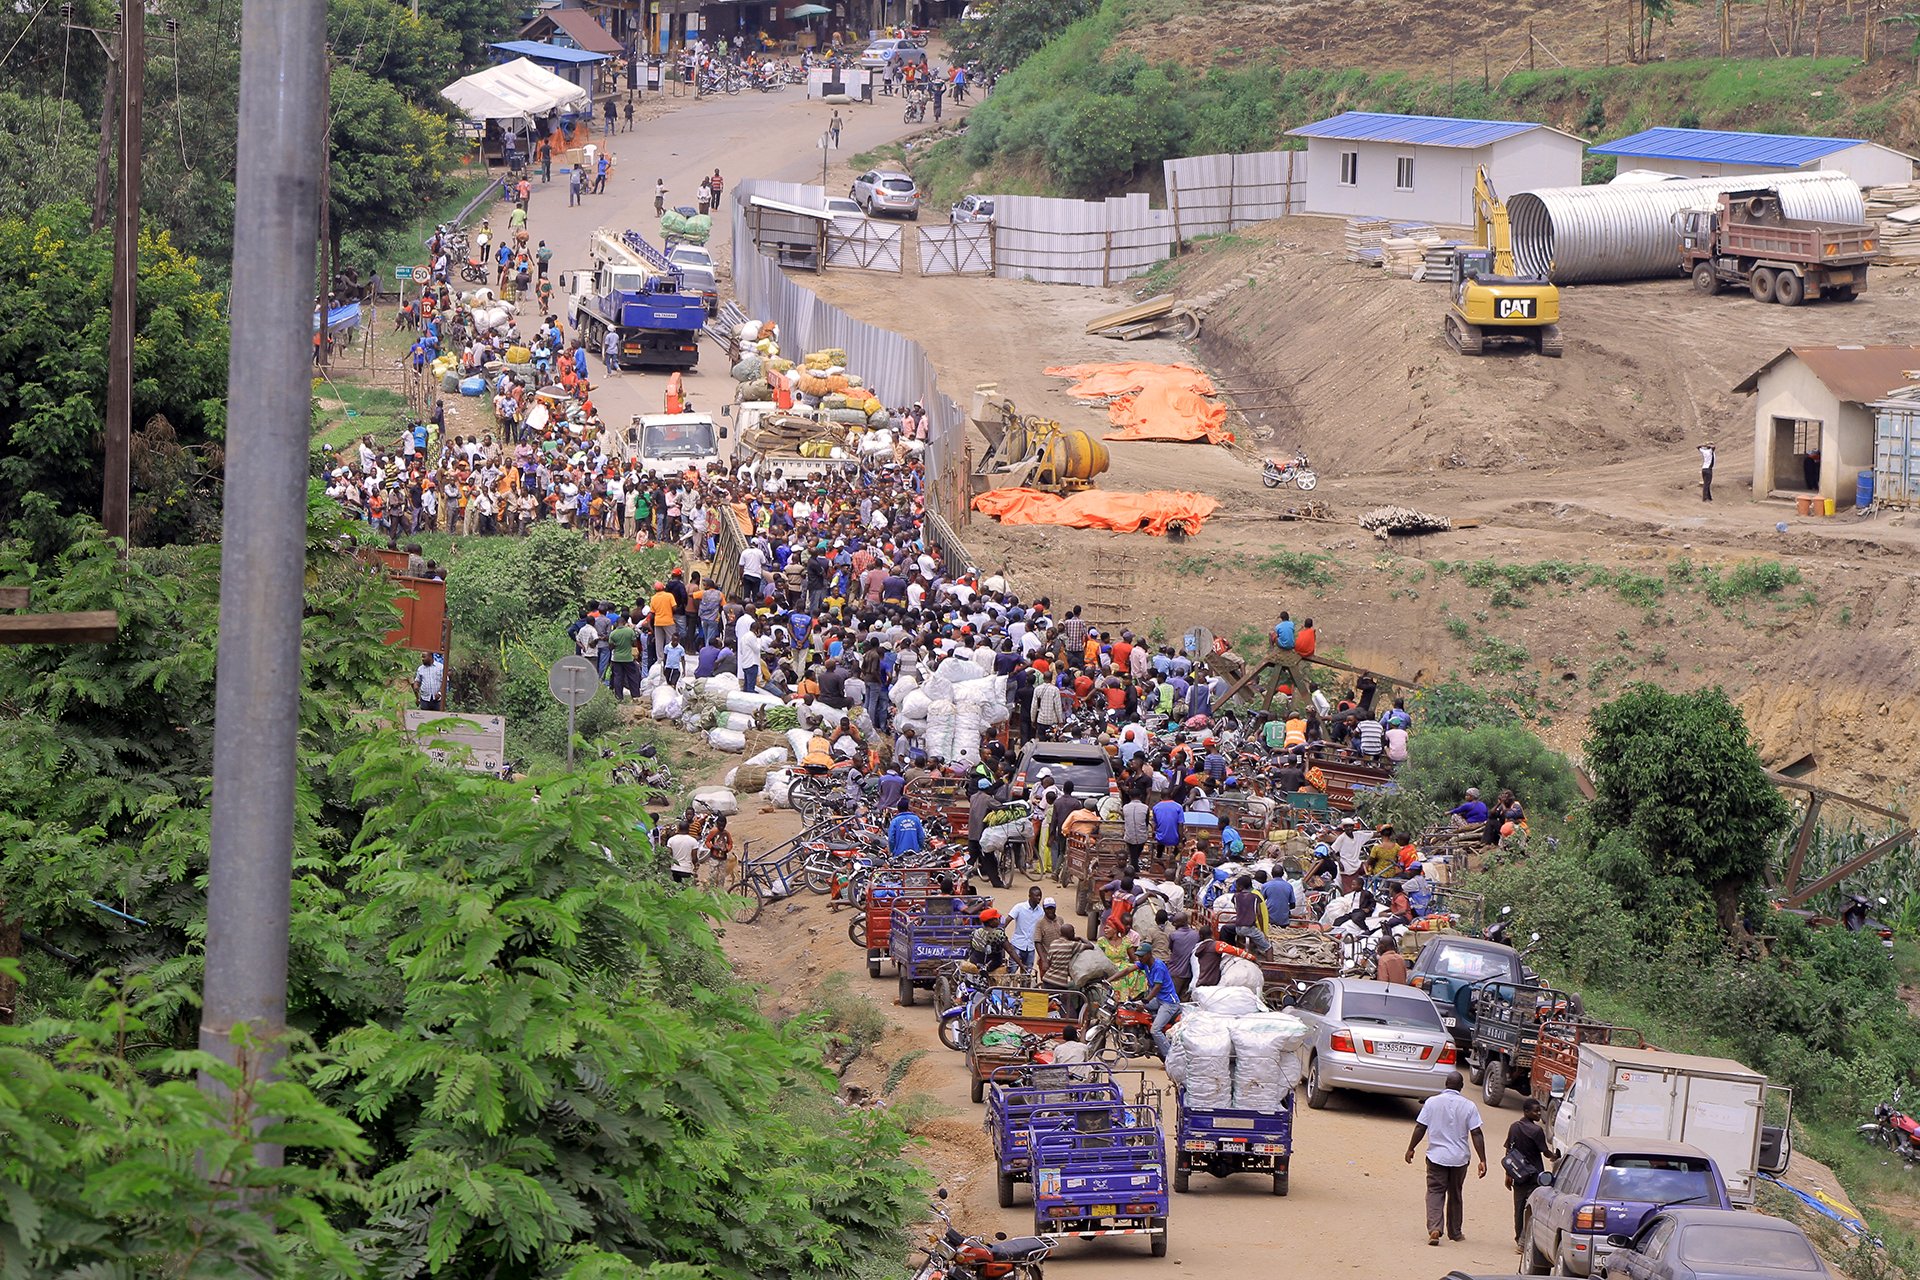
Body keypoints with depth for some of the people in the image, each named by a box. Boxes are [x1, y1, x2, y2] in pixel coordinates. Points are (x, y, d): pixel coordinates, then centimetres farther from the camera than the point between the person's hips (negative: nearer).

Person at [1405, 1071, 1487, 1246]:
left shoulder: (1432, 1102, -5)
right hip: (1460, 1158, 1)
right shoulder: (1468, 1106, -5)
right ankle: (1455, 1232, 24)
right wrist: (1482, 1161, -4)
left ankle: (1434, 1228, -19)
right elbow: (1476, 1134, -7)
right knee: (1455, 1195, 16)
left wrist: (1411, 1148, 10)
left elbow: (1420, 1128, -3)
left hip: (1436, 1156, -1)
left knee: (1435, 1192, 1)